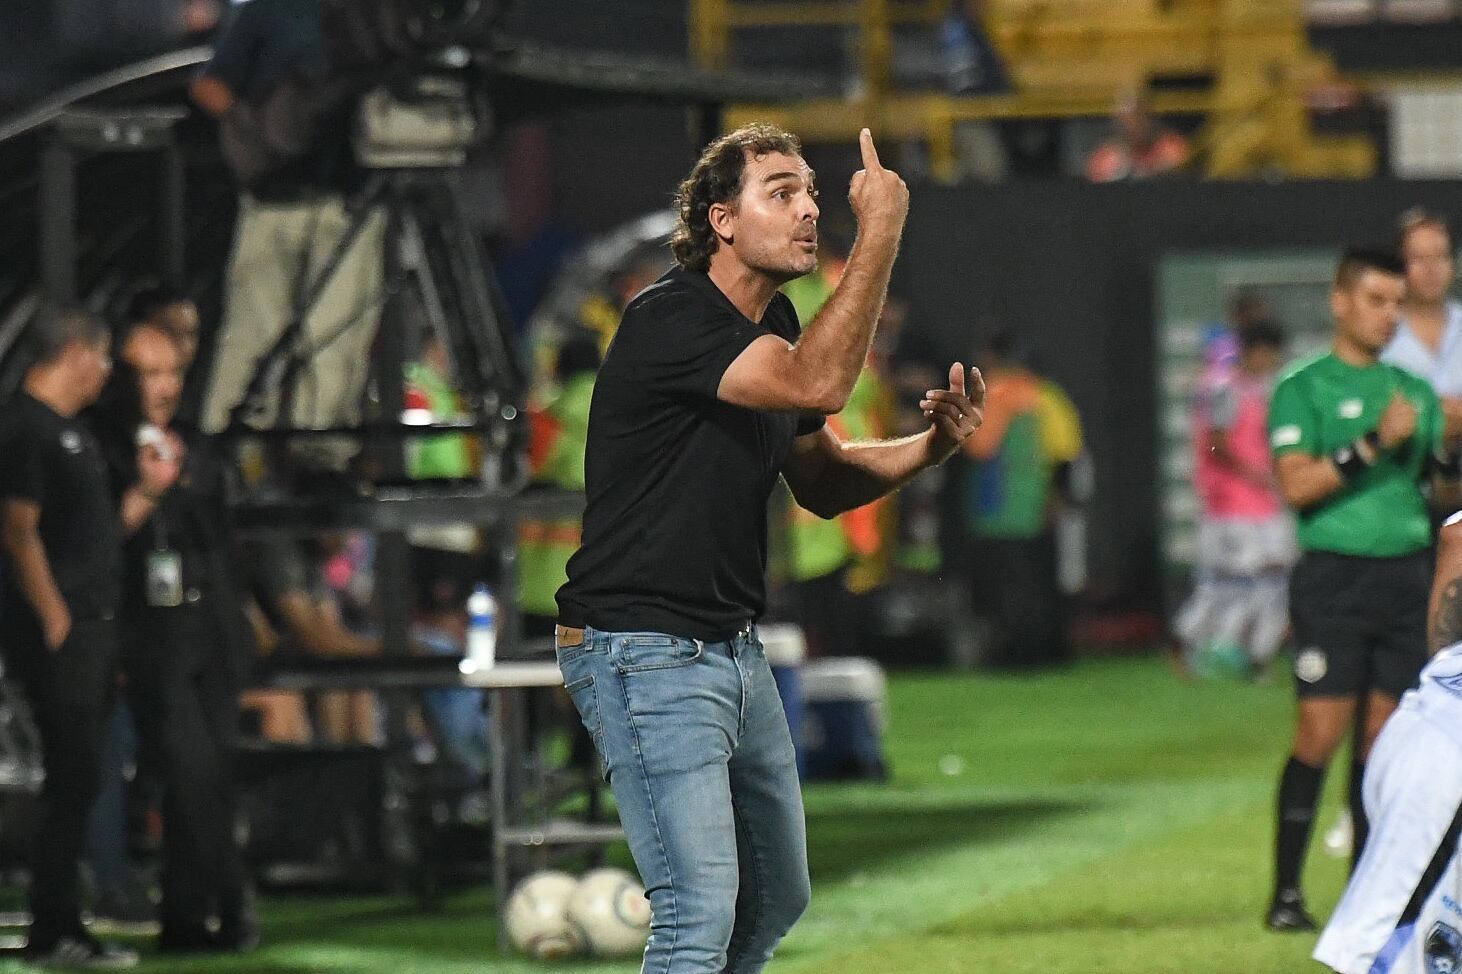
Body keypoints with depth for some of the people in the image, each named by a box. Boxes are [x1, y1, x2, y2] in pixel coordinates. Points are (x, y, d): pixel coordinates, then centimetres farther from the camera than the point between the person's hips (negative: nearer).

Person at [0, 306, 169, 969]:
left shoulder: (69, 431, 19)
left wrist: (144, 491, 14)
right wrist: (56, 621, -19)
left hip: (91, 631, 10)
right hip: (59, 636, -10)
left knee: (77, 783, 11)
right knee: (74, 779, -10)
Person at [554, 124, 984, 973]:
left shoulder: (773, 325, 10)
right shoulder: (671, 320, -19)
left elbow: (822, 481, 18)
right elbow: (817, 384, -34)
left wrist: (933, 444, 0)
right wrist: (881, 231, -31)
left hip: (735, 648, 10)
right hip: (645, 653, -10)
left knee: (777, 900, 18)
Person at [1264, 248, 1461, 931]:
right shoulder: (1303, 389, -1)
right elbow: (1296, 485, -12)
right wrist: (1374, 443, -18)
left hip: (1406, 574, 5)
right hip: (1335, 574, -5)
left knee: (1384, 734, 4)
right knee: (1322, 733, -10)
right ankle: (1286, 892, -5)